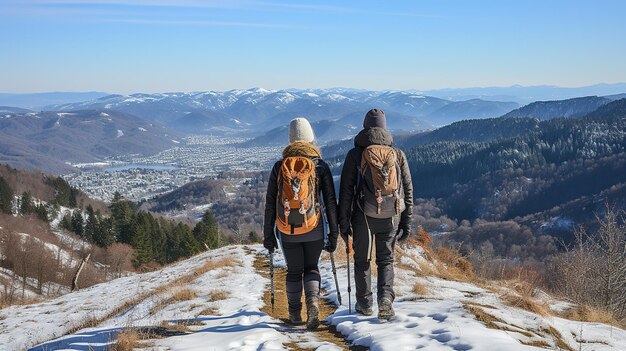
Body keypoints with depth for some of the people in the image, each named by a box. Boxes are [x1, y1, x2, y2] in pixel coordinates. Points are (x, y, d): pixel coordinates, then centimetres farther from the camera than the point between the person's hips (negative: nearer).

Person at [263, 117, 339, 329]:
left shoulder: (279, 166, 1)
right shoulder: (320, 166, -2)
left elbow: (270, 204, 2)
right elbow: (330, 203, -2)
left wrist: (268, 234, 10)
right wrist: (333, 234, 4)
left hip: (287, 230, 1)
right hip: (314, 230, -1)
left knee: (293, 271, 18)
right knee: (311, 268, 16)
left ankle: (295, 314, 23)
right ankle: (312, 299, -10)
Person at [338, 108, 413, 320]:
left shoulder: (355, 154, -4)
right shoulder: (398, 154, 3)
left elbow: (346, 191, -5)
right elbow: (408, 190, 5)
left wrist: (343, 221, 1)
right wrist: (407, 222, 11)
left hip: (363, 216, -1)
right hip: (391, 217, 2)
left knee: (362, 260, 15)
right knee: (386, 261, 14)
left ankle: (364, 304, 23)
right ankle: (386, 298, -7)